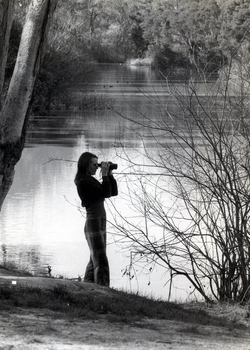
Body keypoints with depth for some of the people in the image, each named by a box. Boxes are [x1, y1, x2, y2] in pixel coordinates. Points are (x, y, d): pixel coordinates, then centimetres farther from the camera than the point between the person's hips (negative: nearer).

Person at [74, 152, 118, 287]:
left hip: (100, 224, 10)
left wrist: (110, 174, 9)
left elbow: (114, 192, 17)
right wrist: (105, 174, -11)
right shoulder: (83, 182, -13)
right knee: (101, 262, -13)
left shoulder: (91, 180, 16)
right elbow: (106, 193, -20)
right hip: (94, 224, -10)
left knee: (94, 262, 14)